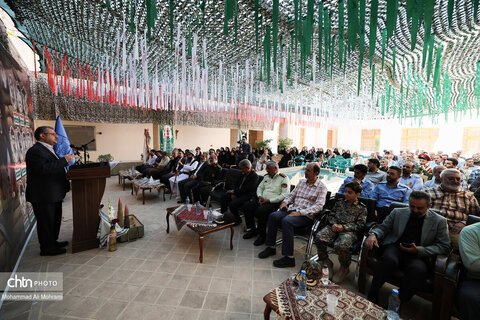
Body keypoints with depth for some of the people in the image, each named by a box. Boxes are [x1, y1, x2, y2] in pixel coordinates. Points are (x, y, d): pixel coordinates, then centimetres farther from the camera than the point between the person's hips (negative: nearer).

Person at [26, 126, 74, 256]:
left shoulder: (48, 150, 15)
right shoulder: (35, 151, -18)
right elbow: (43, 169, -33)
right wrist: (64, 160, -28)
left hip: (54, 195, 10)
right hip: (43, 196, -10)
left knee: (55, 220, 21)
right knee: (46, 223, 3)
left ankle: (53, 242, 36)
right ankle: (47, 248, 18)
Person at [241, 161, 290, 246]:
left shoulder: (284, 178, -6)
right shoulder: (266, 176, 17)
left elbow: (285, 195, -15)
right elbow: (260, 187, 22)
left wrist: (269, 200, -19)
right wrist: (260, 196, -1)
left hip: (274, 202, -7)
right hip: (262, 199, 7)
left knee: (260, 211, -33)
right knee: (246, 206, -12)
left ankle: (262, 235, -9)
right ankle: (252, 230, 7)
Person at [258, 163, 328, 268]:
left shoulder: (322, 187, -2)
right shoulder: (301, 182, 17)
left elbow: (318, 206, -13)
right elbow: (292, 195, 22)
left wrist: (300, 212, -23)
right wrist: (285, 202, 0)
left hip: (306, 216, -6)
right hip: (292, 209, 6)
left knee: (286, 221, -33)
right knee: (273, 216, -18)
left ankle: (289, 257, -23)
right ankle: (271, 247, -5)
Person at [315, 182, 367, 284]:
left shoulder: (362, 208, 10)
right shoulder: (339, 202, 21)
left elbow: (360, 225, 1)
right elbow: (331, 215, 18)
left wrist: (343, 227, -12)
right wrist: (333, 224, -4)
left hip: (349, 231, -3)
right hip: (333, 227, 4)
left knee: (342, 245, -35)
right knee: (319, 237, -26)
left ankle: (344, 268, -1)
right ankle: (326, 262, 1)